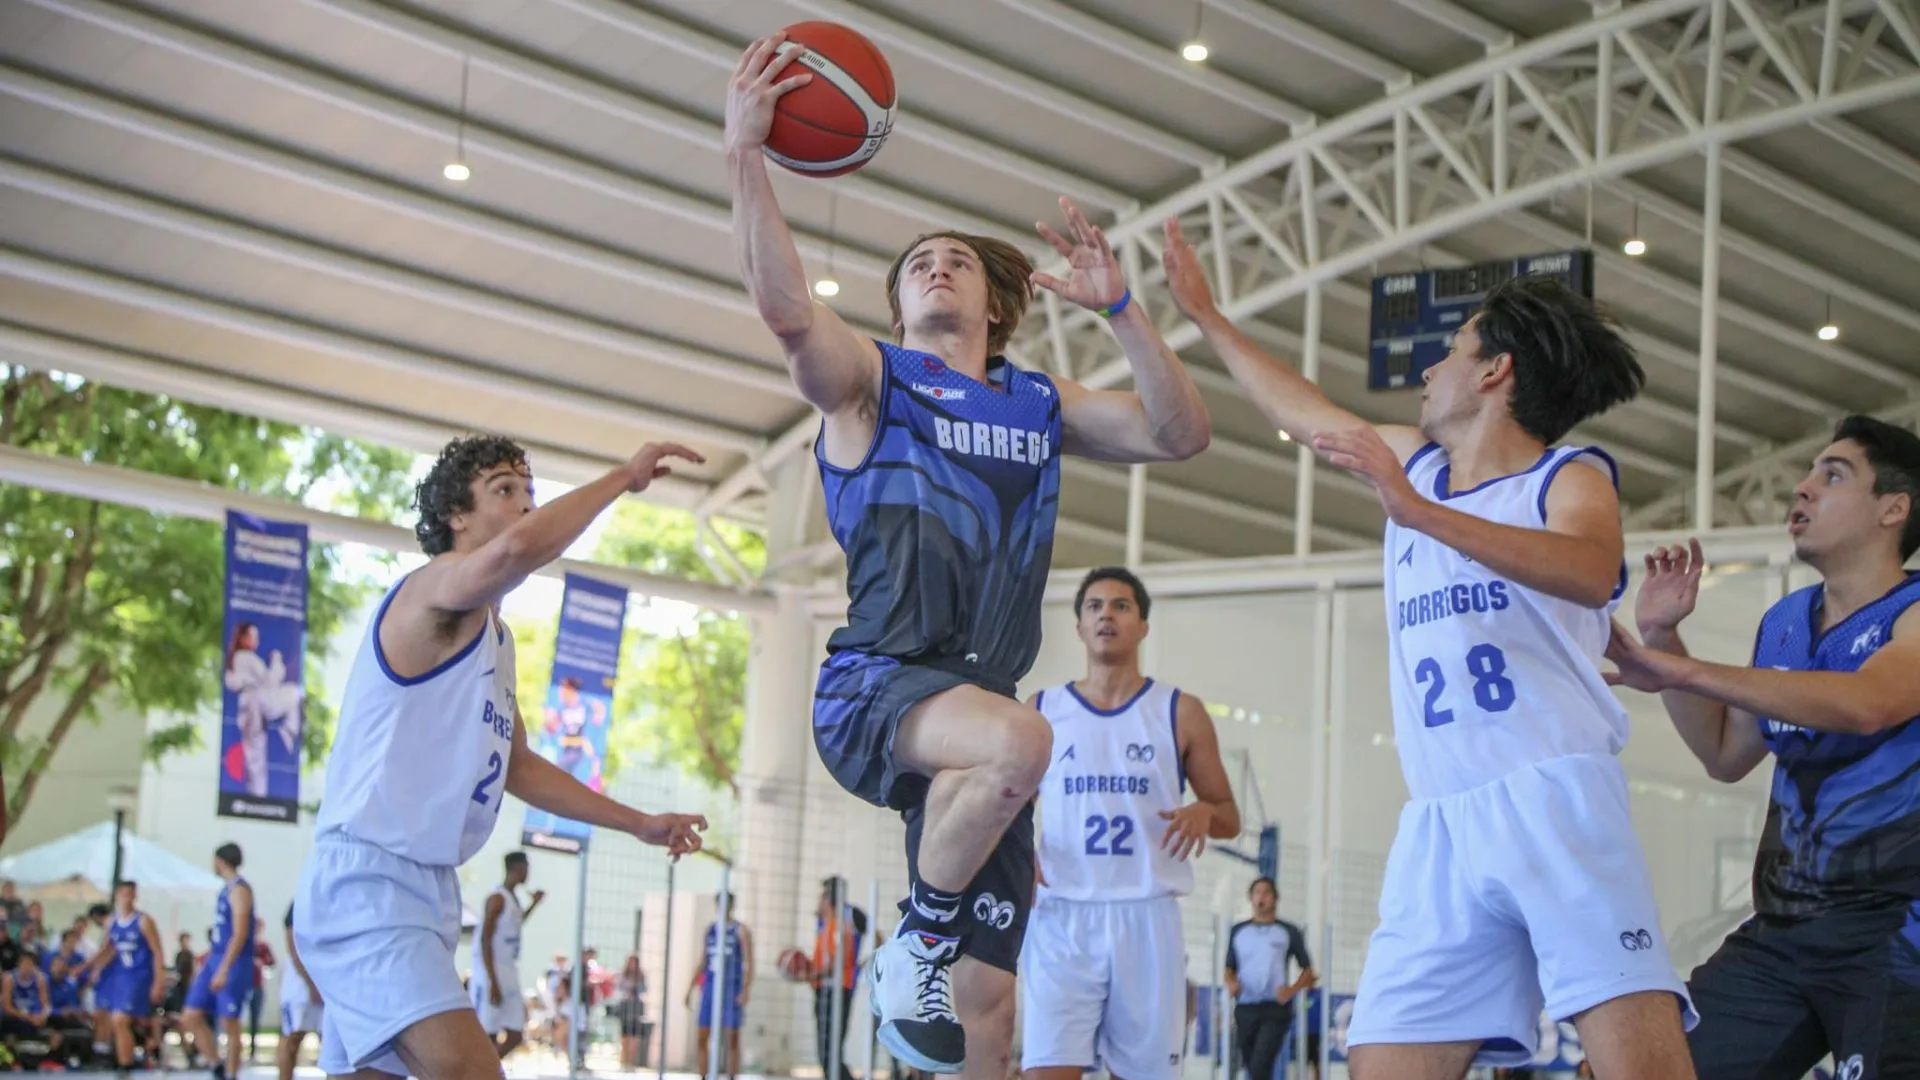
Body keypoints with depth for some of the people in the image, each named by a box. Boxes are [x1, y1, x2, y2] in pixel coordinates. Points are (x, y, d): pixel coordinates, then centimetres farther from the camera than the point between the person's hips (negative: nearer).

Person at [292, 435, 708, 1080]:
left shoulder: (494, 637, 20)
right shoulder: (435, 589, -10)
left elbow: (517, 767, 29)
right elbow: (520, 546, -33)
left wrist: (639, 825, 27)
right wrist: (624, 477, -21)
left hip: (430, 889, 11)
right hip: (364, 879, -11)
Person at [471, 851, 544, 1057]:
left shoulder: (513, 898, 15)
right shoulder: (497, 898, -13)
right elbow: (485, 940, -18)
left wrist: (533, 905, 27)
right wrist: (492, 982, -23)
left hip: (509, 975, 9)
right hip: (491, 976, -9)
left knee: (516, 1035, 7)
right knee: (485, 1035, -7)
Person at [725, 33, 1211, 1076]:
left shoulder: (1041, 404, 20)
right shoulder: (869, 378, 6)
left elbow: (1179, 434, 11)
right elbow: (785, 307, -15)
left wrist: (1118, 307, 0)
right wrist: (744, 151, -24)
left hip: (976, 706, 5)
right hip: (873, 687, -5)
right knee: (1018, 739, -39)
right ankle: (914, 944, -16)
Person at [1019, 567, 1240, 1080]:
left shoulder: (1180, 712, 7)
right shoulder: (1041, 711, 9)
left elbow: (1230, 817, 11)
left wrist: (1204, 813, -12)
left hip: (1147, 918, 0)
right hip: (1062, 918, 0)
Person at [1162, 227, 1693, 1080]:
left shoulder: (1571, 476, 4)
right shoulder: (1414, 462, 23)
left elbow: (1593, 573, -19)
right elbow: (1303, 412, 39)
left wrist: (1420, 514, -27)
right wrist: (1203, 314, 46)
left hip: (1555, 804, -5)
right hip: (1438, 826, 6)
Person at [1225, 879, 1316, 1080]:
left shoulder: (1289, 932, 3)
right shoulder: (1238, 931, 12)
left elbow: (1308, 970, 7)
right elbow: (1230, 969, 18)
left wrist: (1292, 990, -12)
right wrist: (1231, 983, -5)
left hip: (1275, 1010, -4)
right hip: (1245, 1009, 4)